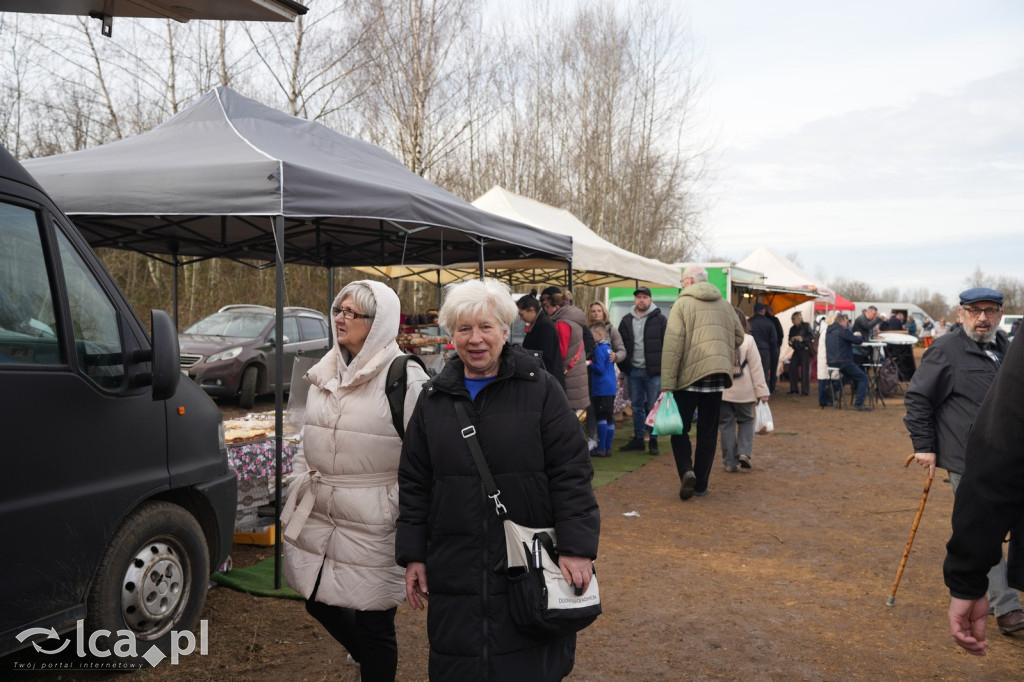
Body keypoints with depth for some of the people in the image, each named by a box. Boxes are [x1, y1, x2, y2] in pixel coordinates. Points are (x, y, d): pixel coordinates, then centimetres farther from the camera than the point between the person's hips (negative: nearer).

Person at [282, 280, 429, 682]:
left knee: (372, 619, 3)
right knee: (318, 602, 19)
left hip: (372, 524, -7)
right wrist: (298, 491, 17)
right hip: (318, 515, 7)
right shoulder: (325, 373, 10)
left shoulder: (405, 378, -12)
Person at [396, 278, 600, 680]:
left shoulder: (540, 389, -3)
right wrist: (412, 555, 8)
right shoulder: (434, 398, 7)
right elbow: (414, 483, 10)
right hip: (455, 569, 3)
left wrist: (577, 547, -12)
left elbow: (571, 473, -6)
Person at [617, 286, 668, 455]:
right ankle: (638, 439, 21)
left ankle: (654, 441, 11)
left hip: (653, 372, -4)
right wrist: (623, 367, 8)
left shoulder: (660, 319, -3)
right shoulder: (626, 321, 10)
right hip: (633, 371, 4)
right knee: (637, 407, 12)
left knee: (653, 408, 2)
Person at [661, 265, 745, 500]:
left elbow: (673, 345, -11)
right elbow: (739, 336, 15)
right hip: (717, 375, 4)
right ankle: (701, 484, 14)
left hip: (689, 375, -4)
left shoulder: (682, 304, -5)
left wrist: (667, 384, -12)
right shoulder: (724, 304, 10)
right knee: (708, 432, 10)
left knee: (680, 428, 8)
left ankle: (686, 471, -13)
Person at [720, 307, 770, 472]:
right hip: (743, 391, 0)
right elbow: (756, 368, -4)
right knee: (746, 420, 18)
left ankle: (730, 462, 9)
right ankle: (744, 452, 0)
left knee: (726, 424, 8)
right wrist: (762, 390, 0)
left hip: (721, 391, 0)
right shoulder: (748, 340, -5)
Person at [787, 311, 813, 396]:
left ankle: (805, 390, -3)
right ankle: (794, 389, 8)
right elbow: (790, 339, 19)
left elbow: (812, 336, -8)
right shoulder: (792, 328, 14)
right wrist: (791, 340, -4)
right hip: (796, 351, 6)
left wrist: (802, 338, -21)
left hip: (805, 350, -5)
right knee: (792, 369, -2)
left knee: (805, 370, -7)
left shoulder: (806, 326, -1)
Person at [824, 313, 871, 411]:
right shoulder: (843, 330, -14)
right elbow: (859, 341, -12)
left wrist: (853, 336, 16)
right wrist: (857, 336, 9)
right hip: (842, 362, -9)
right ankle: (858, 404, -5)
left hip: (831, 362, 9)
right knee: (863, 378, 3)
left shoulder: (829, 331, 14)